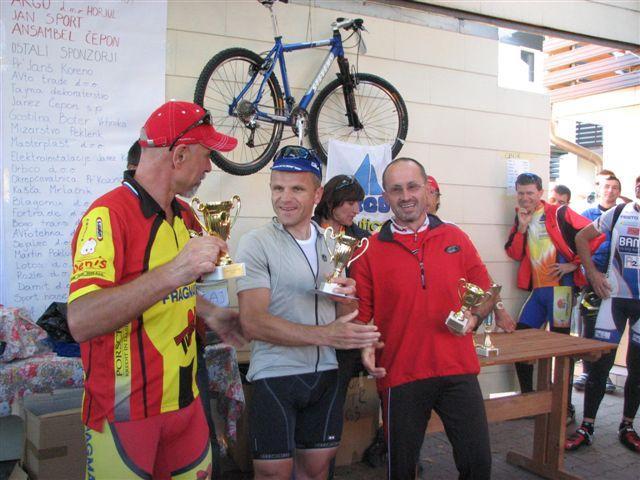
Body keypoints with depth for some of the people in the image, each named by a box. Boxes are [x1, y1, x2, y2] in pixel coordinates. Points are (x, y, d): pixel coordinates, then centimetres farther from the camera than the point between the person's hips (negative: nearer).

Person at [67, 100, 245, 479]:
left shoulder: (183, 216, 9)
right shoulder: (108, 214, -18)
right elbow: (81, 322, -30)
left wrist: (209, 313, 11)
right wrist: (173, 272, -38)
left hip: (183, 398, 8)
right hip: (126, 411, -8)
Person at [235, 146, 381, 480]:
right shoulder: (256, 243, -9)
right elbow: (253, 323, -18)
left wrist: (346, 297, -9)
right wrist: (324, 334, -26)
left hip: (325, 373, 5)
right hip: (274, 375, -5)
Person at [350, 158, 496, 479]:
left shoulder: (455, 238, 7)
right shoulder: (370, 250, 0)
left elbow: (485, 292, 13)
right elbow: (360, 313, 2)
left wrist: (473, 316, -7)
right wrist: (365, 347, -16)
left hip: (458, 370, 2)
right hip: (400, 376, -1)